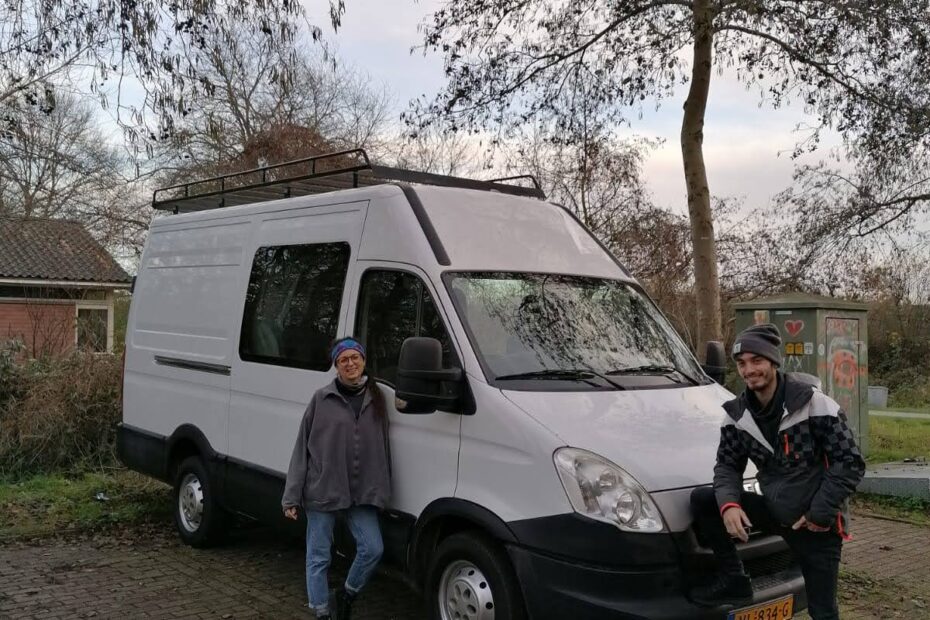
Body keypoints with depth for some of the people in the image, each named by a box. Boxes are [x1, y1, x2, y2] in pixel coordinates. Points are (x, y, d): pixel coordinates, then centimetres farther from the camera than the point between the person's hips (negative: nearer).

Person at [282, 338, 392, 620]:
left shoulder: (375, 399, 5)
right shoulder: (321, 399, -3)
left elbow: (383, 447, 11)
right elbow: (302, 449, -2)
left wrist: (383, 488, 8)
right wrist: (291, 497, -5)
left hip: (361, 493, 2)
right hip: (322, 491, -2)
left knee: (372, 549, -3)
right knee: (319, 557, 5)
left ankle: (347, 594, 24)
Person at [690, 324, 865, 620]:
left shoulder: (815, 405, -16)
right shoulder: (737, 415, 1)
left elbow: (850, 463, -14)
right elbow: (727, 464, 5)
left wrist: (820, 513, -17)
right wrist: (729, 504, -16)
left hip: (818, 524, -4)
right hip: (774, 511, 5)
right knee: (701, 499, -9)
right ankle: (734, 581, -1)